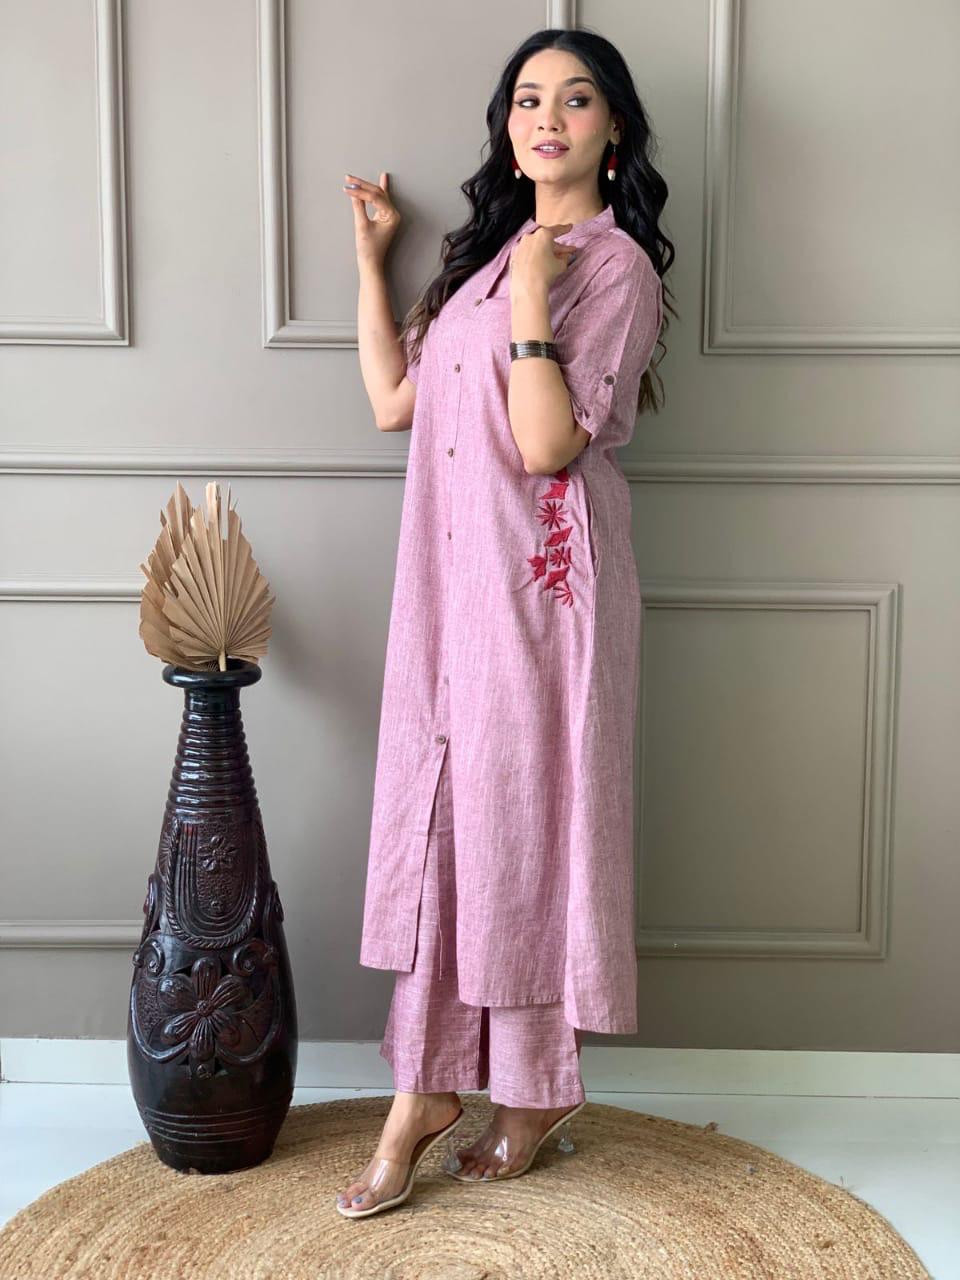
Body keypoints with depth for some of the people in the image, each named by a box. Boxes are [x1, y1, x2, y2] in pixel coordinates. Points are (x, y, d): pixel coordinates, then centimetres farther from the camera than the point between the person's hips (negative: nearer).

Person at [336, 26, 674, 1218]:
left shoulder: (614, 263, -6)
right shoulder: (489, 249, 18)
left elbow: (548, 446, -16)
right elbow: (394, 400, 12)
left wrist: (531, 302, -19)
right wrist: (371, 256, 14)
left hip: (540, 580, -7)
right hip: (453, 576, 7)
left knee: (524, 815, 1)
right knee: (439, 814, 7)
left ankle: (538, 1093, 19)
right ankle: (426, 1088, 17)